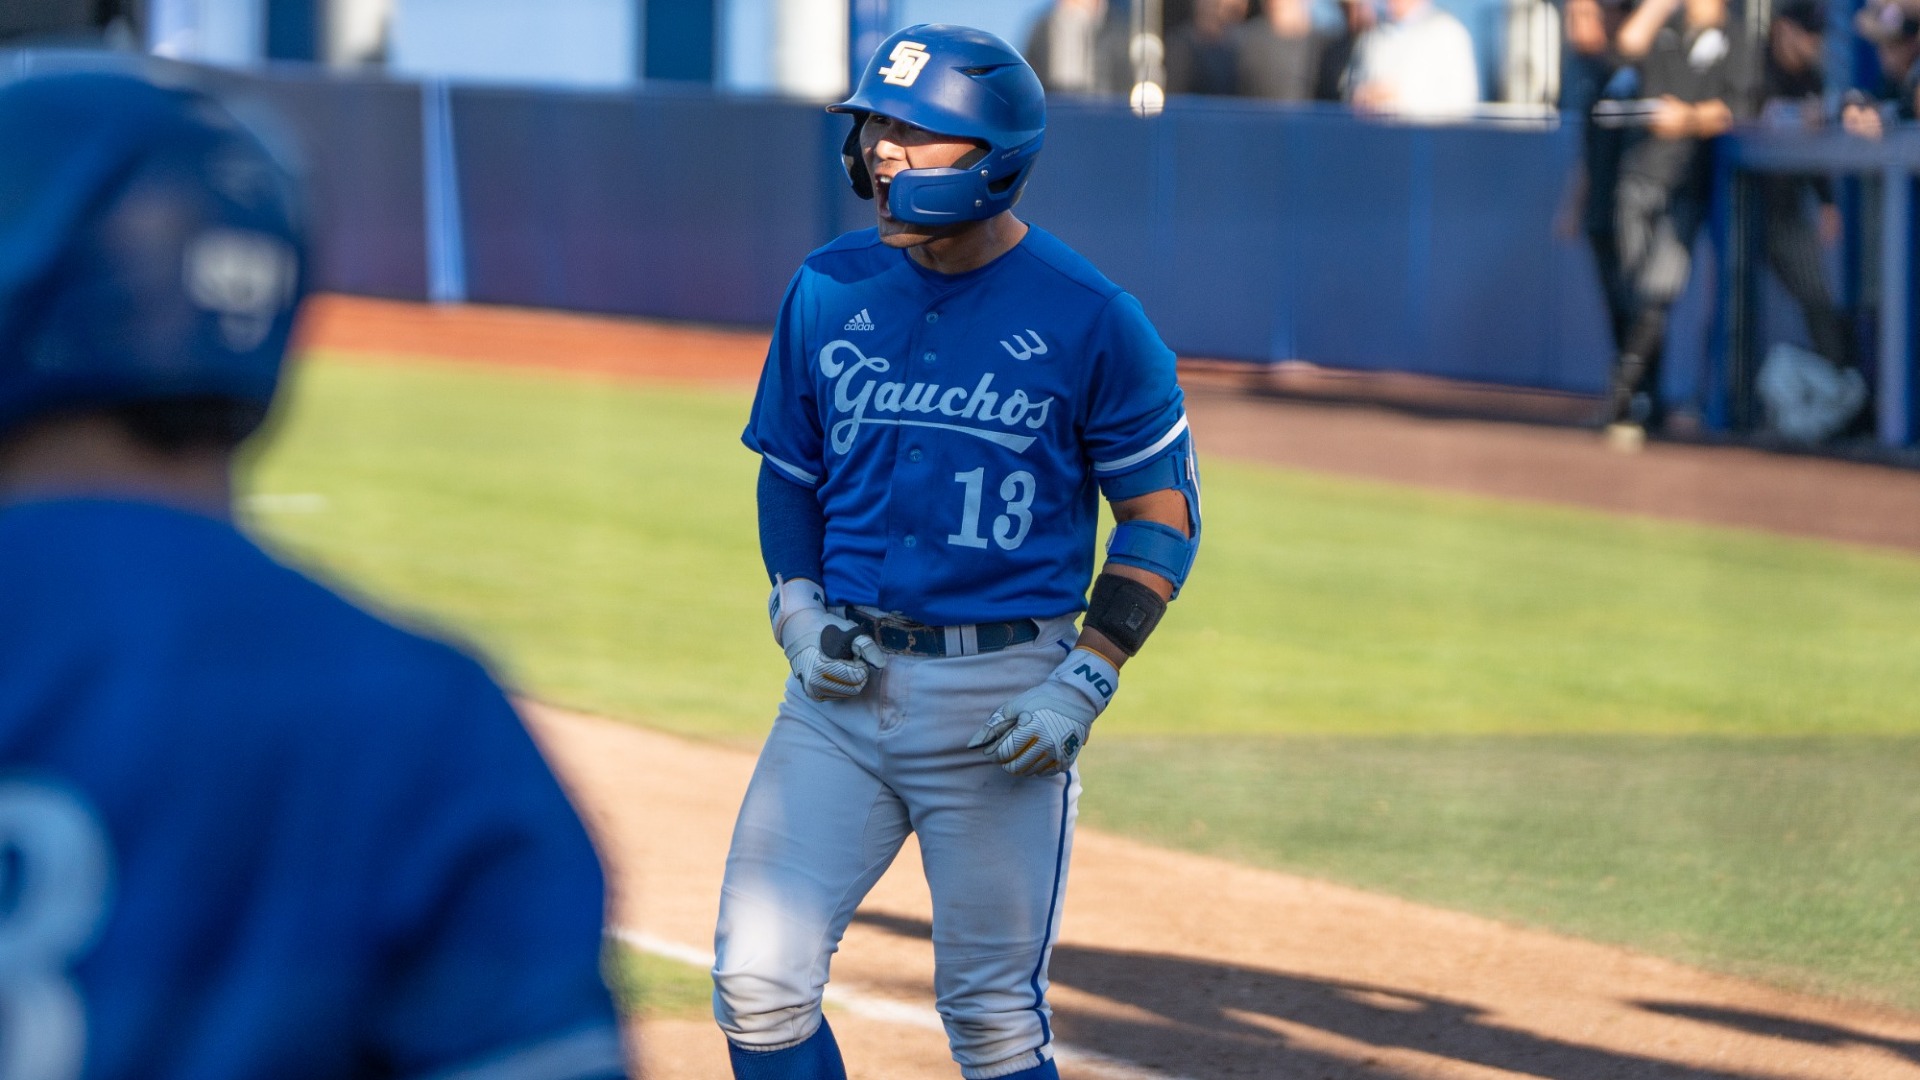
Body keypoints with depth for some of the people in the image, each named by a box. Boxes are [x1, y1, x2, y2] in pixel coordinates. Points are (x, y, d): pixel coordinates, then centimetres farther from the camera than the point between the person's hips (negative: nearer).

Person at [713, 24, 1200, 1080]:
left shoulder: (1088, 318, -7)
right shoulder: (828, 289, 5)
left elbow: (1163, 513, -2)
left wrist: (1085, 681, -11)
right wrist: (798, 607, 0)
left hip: (1002, 696, -4)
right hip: (846, 677, 4)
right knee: (759, 980, -5)